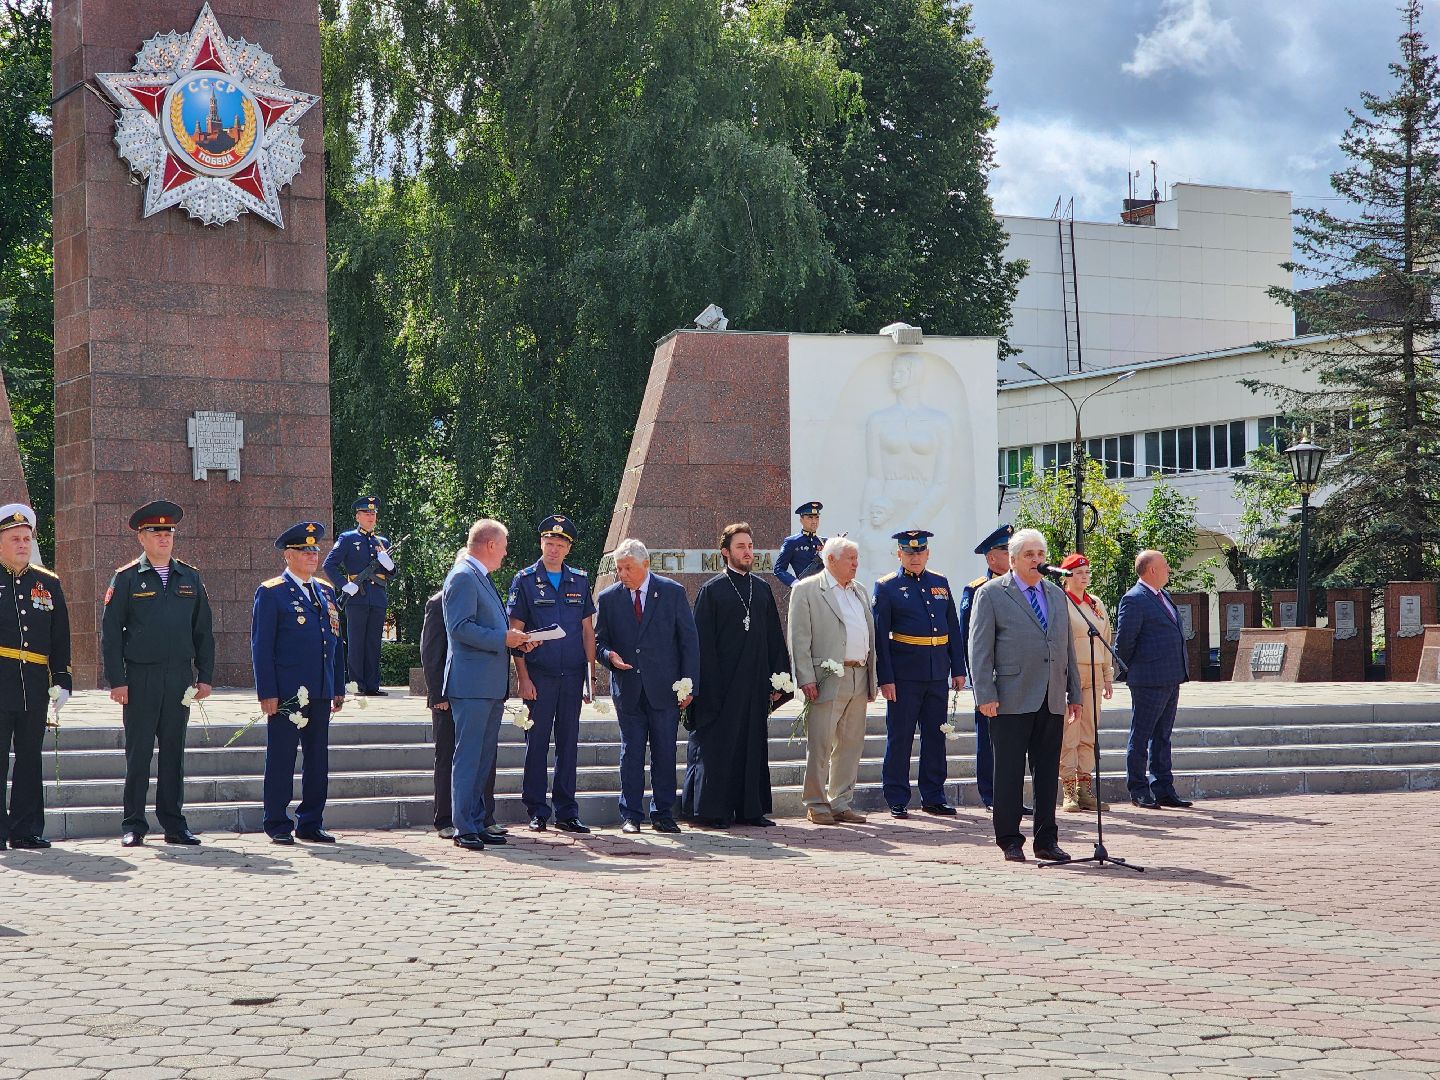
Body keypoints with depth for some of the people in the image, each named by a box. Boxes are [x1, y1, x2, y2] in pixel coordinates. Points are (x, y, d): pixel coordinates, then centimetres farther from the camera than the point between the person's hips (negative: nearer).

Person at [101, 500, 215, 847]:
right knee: (138, 753, 0)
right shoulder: (126, 579, 1)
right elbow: (111, 633, -1)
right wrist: (117, 681, -8)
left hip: (180, 677, 3)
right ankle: (133, 826, 7)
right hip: (140, 677, -3)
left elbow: (203, 631, 14)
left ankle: (174, 823, 13)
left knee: (173, 751, 7)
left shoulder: (190, 578, 11)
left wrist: (205, 676, 7)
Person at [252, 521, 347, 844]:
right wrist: (267, 692, -13)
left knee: (318, 759, 8)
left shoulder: (325, 591, 16)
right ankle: (278, 825, 6)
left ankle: (311, 823, 15)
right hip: (286, 693, -6)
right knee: (281, 759, -1)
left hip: (320, 693, 6)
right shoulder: (271, 593, -3)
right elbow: (261, 646, -6)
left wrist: (339, 688, 14)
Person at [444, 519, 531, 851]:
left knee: (483, 759, 12)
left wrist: (513, 638, 12)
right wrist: (503, 639, -18)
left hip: (492, 686, 10)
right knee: (468, 757, -7)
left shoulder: (482, 578, 21)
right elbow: (461, 627, -21)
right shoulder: (462, 577, -11)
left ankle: (476, 823, 18)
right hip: (471, 684, -10)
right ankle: (464, 829, -5)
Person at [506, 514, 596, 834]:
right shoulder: (525, 580, 1)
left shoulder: (580, 581, 10)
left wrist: (590, 674, 4)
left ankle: (566, 812, 13)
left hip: (572, 675, 3)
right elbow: (516, 631, -2)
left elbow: (588, 630, 12)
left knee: (568, 743, 7)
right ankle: (537, 811, 7)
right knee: (537, 742, 0)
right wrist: (523, 677, -9)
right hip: (538, 676, -3)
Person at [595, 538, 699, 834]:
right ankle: (630, 816, 8)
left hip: (664, 688, -1)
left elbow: (689, 640, 2)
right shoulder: (608, 598, 5)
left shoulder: (673, 592, 1)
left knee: (665, 753, 2)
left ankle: (663, 815, 10)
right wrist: (610, 655, -13)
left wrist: (690, 684, -4)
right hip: (627, 689, 1)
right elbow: (599, 641, 11)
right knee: (631, 754, 3)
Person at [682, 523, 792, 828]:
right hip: (722, 683, -5)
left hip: (755, 682, 5)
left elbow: (775, 638, 13)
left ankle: (750, 808, 13)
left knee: (753, 744, 7)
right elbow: (703, 642, -6)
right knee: (719, 744, -3)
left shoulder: (762, 590, 12)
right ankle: (714, 810, 2)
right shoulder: (712, 590, -2)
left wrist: (778, 679, 7)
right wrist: (708, 685, -13)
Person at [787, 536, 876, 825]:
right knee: (820, 744, -3)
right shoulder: (806, 590, -3)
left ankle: (842, 803, 15)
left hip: (859, 679, 6)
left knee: (850, 744, 8)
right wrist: (806, 679, -14)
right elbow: (799, 639, -7)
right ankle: (816, 804, 5)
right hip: (828, 679, -6)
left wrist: (872, 678, 15)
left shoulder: (860, 591, 18)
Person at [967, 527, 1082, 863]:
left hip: (1051, 702, 5)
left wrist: (1074, 693, 15)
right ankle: (1010, 842, 8)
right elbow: (979, 649, -5)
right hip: (1012, 701, -5)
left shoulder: (1056, 594, 17)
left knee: (1048, 773, 7)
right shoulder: (991, 594, 0)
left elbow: (1067, 647, 20)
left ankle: (1046, 841, 14)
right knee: (1009, 773, 0)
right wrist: (986, 695, -12)